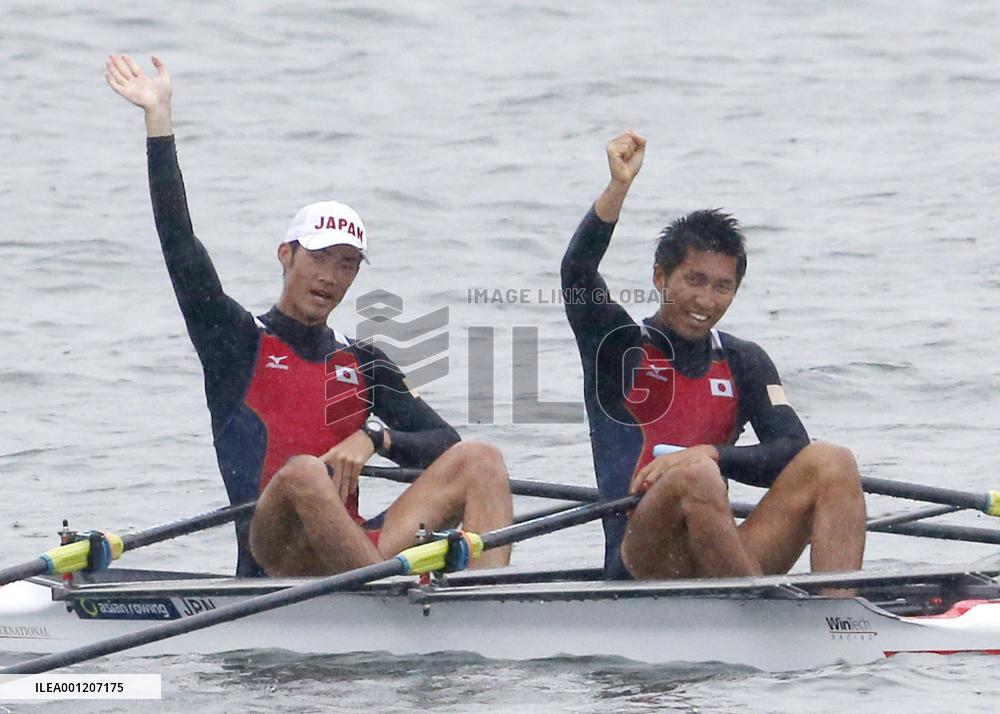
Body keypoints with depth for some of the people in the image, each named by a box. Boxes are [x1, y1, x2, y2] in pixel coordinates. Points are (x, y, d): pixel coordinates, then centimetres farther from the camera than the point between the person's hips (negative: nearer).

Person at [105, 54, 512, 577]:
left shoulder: (364, 366, 23)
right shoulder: (238, 342, 12)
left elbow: (443, 444, 13)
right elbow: (179, 245, 1)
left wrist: (374, 437, -8)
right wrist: (158, 117, -3)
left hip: (352, 555, 4)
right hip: (274, 556, -4)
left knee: (480, 461, -13)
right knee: (303, 473, -36)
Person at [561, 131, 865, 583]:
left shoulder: (744, 363, 17)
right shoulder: (620, 346, 8)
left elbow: (794, 450, 2)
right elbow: (577, 274, -12)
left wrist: (711, 454, -16)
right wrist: (619, 187, -24)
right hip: (641, 566, -4)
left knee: (831, 462, -16)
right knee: (695, 474, -34)